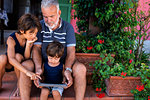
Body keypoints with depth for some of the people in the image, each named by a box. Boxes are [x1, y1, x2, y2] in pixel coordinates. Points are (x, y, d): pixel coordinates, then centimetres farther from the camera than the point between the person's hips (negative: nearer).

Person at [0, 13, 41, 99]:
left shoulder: (31, 39, -15)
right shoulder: (11, 39, -25)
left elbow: (26, 58, -16)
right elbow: (11, 59, -39)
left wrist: (28, 44, -31)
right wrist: (27, 72, -50)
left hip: (21, 64, 2)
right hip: (9, 64, -2)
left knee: (18, 56, -33)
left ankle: (20, 85, -13)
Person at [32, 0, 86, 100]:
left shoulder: (68, 27, -5)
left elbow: (71, 51, -11)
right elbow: (37, 48, -8)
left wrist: (68, 70, -29)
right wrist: (38, 68, -26)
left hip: (63, 62, 0)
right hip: (43, 62, 1)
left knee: (80, 68, -29)